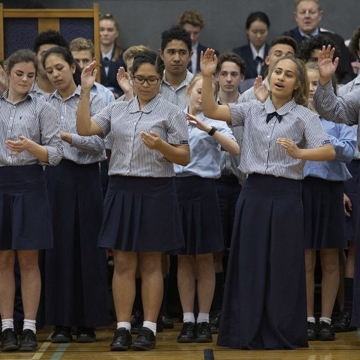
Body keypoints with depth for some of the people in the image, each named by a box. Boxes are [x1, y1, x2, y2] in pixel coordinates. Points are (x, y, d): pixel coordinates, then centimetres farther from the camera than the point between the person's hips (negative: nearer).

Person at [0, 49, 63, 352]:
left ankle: (29, 328, 6)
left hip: (30, 184, -2)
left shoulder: (43, 109, 1)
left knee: (29, 260, 1)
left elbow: (56, 154, -4)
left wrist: (30, 147, -20)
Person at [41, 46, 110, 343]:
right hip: (54, 177, 3)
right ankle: (61, 322, 8)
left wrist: (65, 136, -18)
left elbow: (99, 144, -10)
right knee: (59, 247, 3)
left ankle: (87, 322, 7)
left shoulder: (93, 101, 0)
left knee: (87, 248, 0)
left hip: (85, 177, -3)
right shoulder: (44, 104, 10)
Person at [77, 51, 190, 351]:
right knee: (123, 263, 3)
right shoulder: (117, 110, 9)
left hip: (155, 191, -3)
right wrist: (86, 91, -8)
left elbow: (184, 158, -3)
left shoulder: (171, 112, -1)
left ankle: (149, 328, 9)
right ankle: (123, 328, 7)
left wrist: (161, 146, -21)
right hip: (122, 189, 3)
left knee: (150, 263, 4)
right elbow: (85, 129, -3)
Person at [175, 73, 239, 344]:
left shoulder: (215, 122, 1)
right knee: (184, 259, 6)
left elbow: (235, 149, -14)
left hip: (203, 189, -2)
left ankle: (204, 321, 11)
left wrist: (207, 128, -23)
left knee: (204, 259, 3)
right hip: (176, 187, 2)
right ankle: (188, 321, 11)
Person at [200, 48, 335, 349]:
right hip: (254, 191, 3)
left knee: (283, 265, 2)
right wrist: (207, 77, -12)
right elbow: (212, 111, 0)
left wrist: (298, 153, -29)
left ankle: (283, 334, 12)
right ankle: (248, 332, 14)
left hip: (286, 194, -3)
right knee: (249, 262, 5)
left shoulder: (304, 116, 0)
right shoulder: (252, 111, 9)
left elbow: (329, 152, -12)